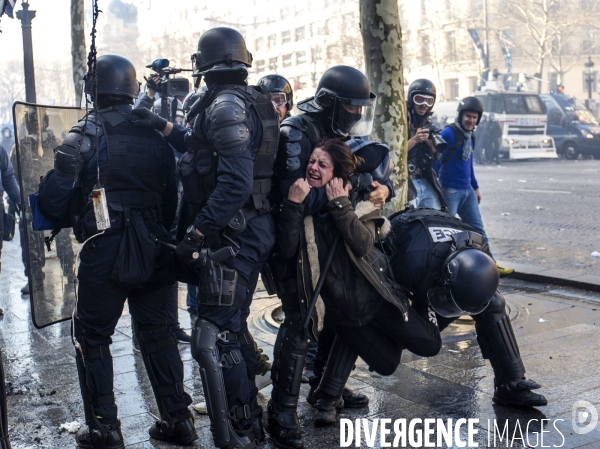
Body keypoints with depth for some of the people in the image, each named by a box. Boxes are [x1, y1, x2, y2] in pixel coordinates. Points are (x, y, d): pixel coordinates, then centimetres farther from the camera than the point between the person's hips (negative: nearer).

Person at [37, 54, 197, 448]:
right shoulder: (156, 134, 6)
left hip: (105, 249, -5)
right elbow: (172, 195, 9)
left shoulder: (86, 134, -8)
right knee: (157, 330, 15)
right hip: (153, 249, 5)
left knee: (91, 335, 10)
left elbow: (54, 200, -10)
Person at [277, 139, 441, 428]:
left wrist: (340, 205, -27)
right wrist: (293, 205, -29)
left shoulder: (357, 202, -9)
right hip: (340, 308, 0)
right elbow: (286, 250, -23)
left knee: (429, 345, 10)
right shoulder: (301, 203, -8)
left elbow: (363, 245, -26)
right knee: (386, 364, 8)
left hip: (375, 298, 0)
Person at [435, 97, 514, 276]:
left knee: (478, 230, 11)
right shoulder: (448, 133, -14)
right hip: (449, 191, -8)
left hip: (467, 190, 8)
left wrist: (475, 187, 24)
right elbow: (436, 160, -18)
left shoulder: (470, 136, 13)